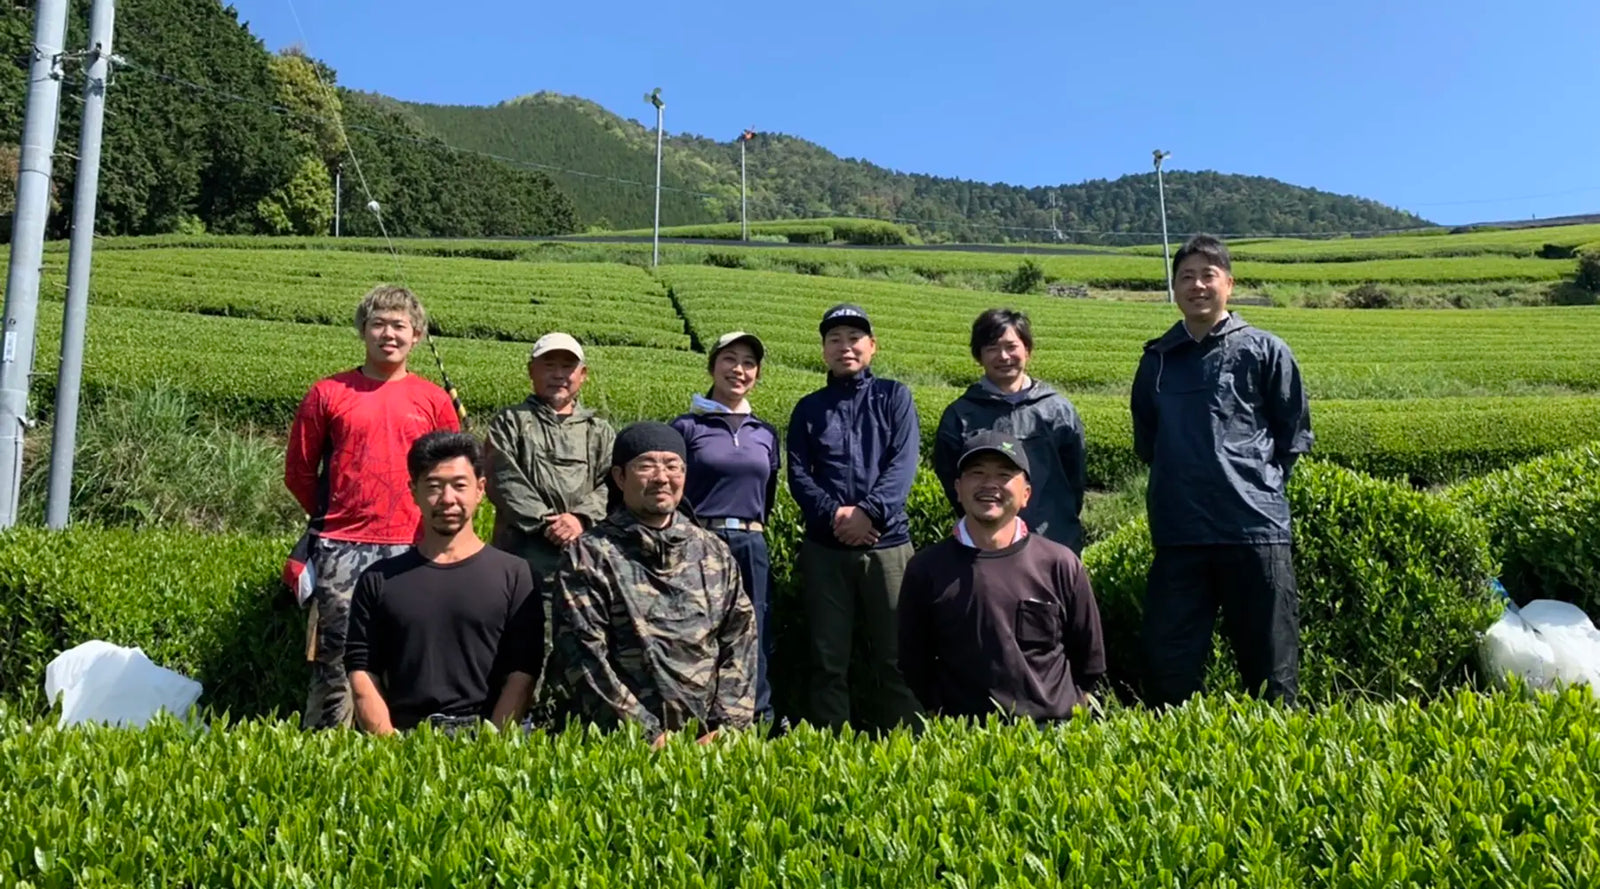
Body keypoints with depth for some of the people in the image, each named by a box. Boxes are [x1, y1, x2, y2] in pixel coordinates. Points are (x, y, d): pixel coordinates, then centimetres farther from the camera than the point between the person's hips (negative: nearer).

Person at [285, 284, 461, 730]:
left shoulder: (434, 399, 7)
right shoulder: (328, 393, 4)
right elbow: (298, 470, 11)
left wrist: (428, 523, 10)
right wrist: (330, 518, 13)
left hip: (411, 548, 1)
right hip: (342, 548, -1)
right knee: (337, 658, 1)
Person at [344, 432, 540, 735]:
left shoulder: (513, 574, 7)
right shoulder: (378, 579, 14)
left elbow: (521, 674, 1)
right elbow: (362, 674, 8)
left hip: (483, 736, -2)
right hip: (403, 741, 2)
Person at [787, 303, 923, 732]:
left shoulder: (894, 396, 9)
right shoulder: (808, 408, 14)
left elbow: (903, 463, -4)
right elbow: (798, 475, 3)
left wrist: (869, 512, -18)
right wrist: (833, 513, -14)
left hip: (888, 543, -1)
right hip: (824, 546, 2)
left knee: (895, 653, 2)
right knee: (828, 656, 5)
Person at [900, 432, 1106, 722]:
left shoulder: (1060, 564, 2)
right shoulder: (926, 568, 2)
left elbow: (1090, 663, 12)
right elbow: (914, 664, 11)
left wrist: (1070, 722, 8)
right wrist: (939, 717, 6)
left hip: (1054, 729, 1)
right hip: (963, 733, -1)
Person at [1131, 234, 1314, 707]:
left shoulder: (1263, 350, 2)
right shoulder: (1157, 358, 11)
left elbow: (1295, 434, 10)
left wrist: (1260, 482, 4)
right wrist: (1178, 482, 12)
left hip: (1255, 526, -3)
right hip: (1178, 531, 3)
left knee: (1269, 660, 6)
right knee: (1168, 659, 7)